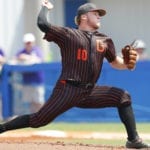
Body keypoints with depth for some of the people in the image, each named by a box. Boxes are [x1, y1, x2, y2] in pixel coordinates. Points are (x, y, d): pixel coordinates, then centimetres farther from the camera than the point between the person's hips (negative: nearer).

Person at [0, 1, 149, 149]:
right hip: (68, 90, -6)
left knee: (123, 97, -2)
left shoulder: (104, 40, 15)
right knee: (39, 120, -13)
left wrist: (128, 64, 3)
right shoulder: (68, 34, -2)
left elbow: (114, 62, 24)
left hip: (90, 92, 6)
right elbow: (42, 24, -12)